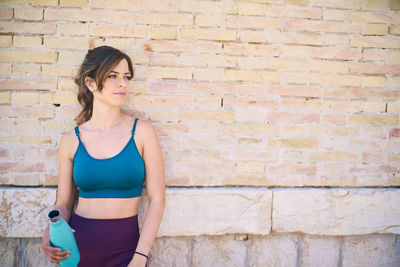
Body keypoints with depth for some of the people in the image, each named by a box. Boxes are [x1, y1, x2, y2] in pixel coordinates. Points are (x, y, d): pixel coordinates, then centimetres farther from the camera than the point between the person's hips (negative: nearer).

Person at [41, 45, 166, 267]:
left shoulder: (142, 131, -6)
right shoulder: (71, 140, -1)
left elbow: (157, 198, -8)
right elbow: (64, 204, 5)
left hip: (125, 246, -1)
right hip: (78, 245, 2)